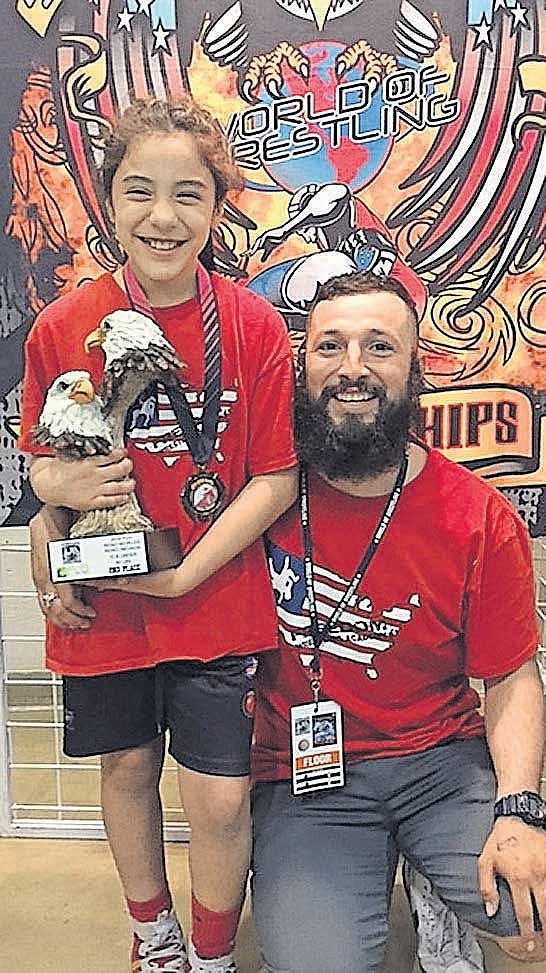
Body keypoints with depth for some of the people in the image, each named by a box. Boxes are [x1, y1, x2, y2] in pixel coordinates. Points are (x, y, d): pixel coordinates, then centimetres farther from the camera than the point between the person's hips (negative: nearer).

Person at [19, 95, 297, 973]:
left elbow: (277, 479, -9)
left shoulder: (254, 326, -9)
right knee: (126, 766, 19)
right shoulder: (62, 326, -5)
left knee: (219, 797, 0)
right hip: (99, 602, 2)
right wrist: (59, 485, -17)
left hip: (218, 603, -2)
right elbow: (42, 457, 7)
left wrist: (185, 573, -16)